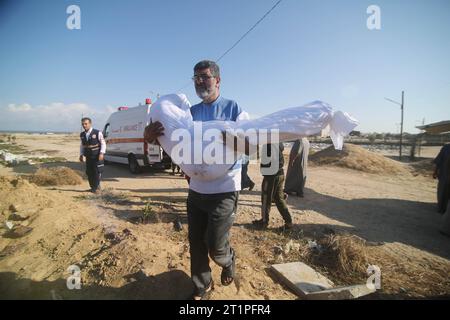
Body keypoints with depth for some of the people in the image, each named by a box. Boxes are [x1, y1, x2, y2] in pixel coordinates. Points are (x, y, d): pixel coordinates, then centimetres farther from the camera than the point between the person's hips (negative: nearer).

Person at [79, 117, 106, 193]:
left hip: (97, 156, -5)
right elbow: (82, 145, 18)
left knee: (97, 172, -5)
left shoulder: (97, 133, -8)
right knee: (89, 173, 6)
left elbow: (103, 144, -5)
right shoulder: (82, 135, 7)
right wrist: (81, 155, 8)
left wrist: (101, 153, -16)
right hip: (88, 157, 5)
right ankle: (92, 187, 20)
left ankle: (96, 187, 5)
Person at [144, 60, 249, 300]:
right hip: (196, 190, 5)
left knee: (215, 246, 0)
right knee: (196, 243, 13)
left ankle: (229, 260, 37)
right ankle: (202, 287, 38)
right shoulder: (190, 112, 8)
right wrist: (150, 135, -19)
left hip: (224, 191, -4)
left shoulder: (233, 108, -4)